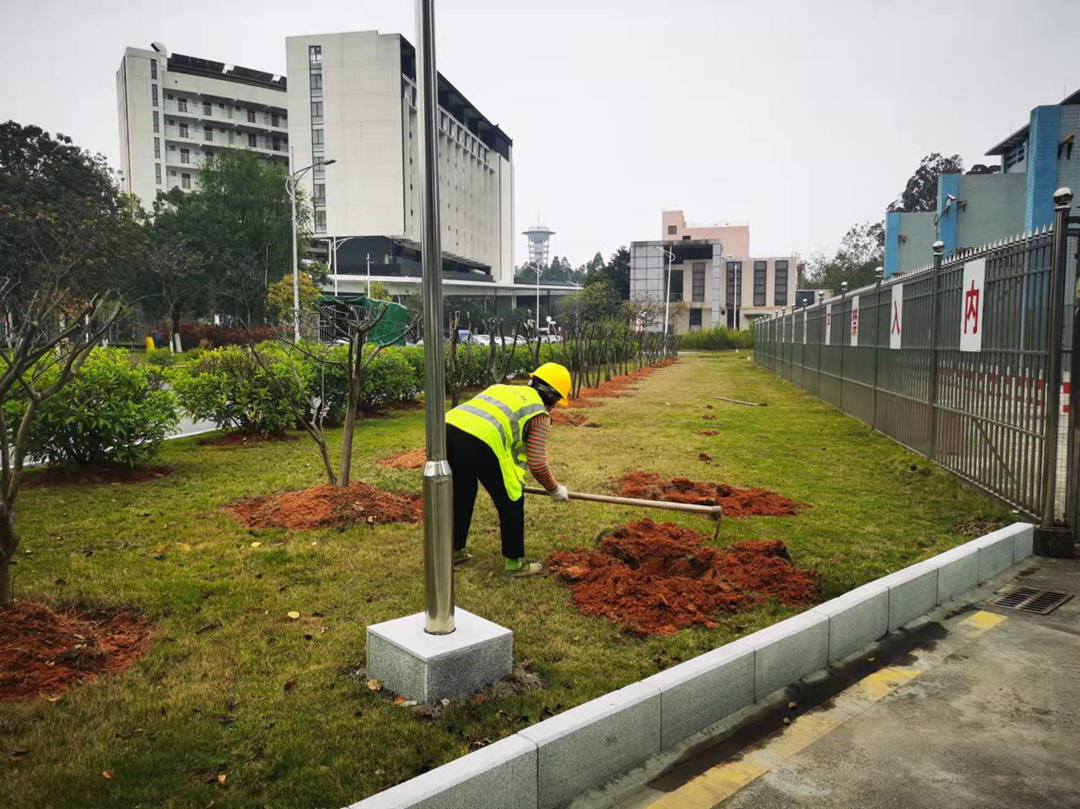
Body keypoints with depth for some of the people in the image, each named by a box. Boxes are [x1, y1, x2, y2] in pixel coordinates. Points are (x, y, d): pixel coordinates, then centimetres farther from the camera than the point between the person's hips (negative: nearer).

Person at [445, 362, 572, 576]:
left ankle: (455, 550, 42)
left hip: (449, 426, 7)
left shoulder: (502, 389, 32)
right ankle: (515, 562, 22)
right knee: (511, 503, 12)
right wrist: (555, 490, 23)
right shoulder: (540, 414, 12)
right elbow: (537, 464, 5)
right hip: (480, 444, -7)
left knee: (461, 495, 28)